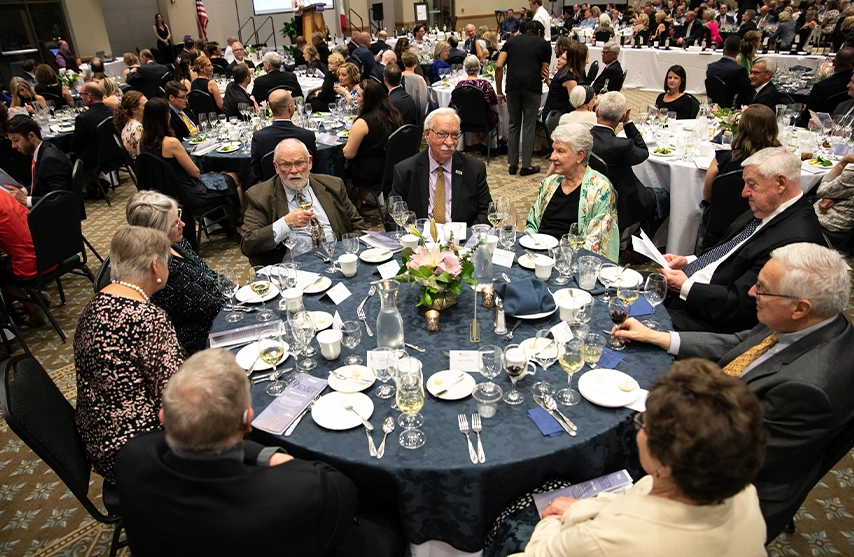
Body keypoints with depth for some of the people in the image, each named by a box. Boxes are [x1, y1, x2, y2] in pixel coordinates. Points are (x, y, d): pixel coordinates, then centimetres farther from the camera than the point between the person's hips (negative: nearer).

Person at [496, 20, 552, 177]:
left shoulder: (511, 40, 19)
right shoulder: (544, 44, 16)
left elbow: (499, 67, 7)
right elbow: (544, 72, 14)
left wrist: (499, 92, 13)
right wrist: (547, 80, 37)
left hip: (513, 85, 2)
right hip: (532, 86, -2)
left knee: (514, 125, 13)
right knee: (529, 127, 5)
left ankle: (512, 164, 15)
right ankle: (526, 166, 8)